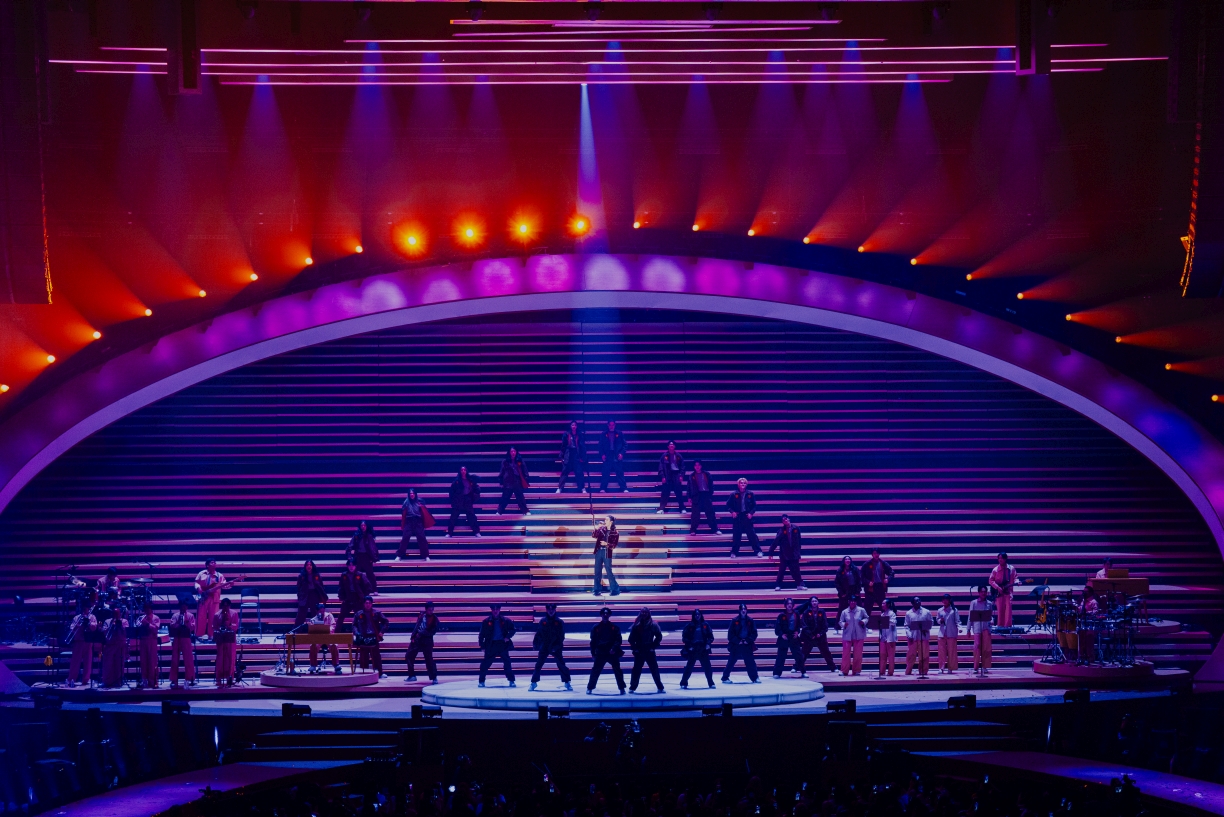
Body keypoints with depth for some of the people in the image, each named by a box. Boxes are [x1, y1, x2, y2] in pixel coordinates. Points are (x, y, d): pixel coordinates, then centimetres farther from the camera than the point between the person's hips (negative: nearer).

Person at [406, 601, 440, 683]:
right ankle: (412, 676, 19)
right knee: (408, 656, 7)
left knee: (429, 659, -9)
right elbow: (416, 626, 11)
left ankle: (434, 678, 1)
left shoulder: (434, 619, -9)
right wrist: (413, 637, 5)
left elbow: (433, 632, -16)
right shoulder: (422, 615, 5)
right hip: (417, 640, 6)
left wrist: (421, 633, -20)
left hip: (427, 642, -6)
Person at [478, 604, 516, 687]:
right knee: (486, 663, -2)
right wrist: (482, 644, -3)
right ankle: (481, 681, 8)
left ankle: (511, 680, 8)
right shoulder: (486, 621, 1)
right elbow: (482, 634, 3)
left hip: (502, 644, 1)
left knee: (507, 663, -1)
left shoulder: (505, 621, 3)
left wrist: (508, 637, -9)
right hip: (491, 645, 0)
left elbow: (512, 629, 8)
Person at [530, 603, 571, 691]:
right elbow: (539, 633, 6)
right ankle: (534, 683, 10)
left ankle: (567, 683, 8)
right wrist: (536, 643, -2)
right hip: (544, 646, 1)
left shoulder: (559, 622, -3)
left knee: (561, 665, -4)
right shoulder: (543, 621, 1)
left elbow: (561, 637, -5)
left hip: (556, 647, -1)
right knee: (538, 665, -1)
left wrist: (557, 646, -15)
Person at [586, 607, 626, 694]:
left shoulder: (614, 627, 4)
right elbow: (593, 642, 6)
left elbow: (618, 640, -1)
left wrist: (614, 648, -17)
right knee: (595, 671, -2)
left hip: (612, 653, 0)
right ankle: (590, 688, 6)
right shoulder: (596, 628, 4)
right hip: (600, 653, 0)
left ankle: (622, 689, 10)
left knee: (617, 671, 1)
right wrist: (593, 654, 3)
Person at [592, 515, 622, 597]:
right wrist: (596, 529, -14)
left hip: (607, 553, -4)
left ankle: (615, 590, 5)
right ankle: (597, 589, 13)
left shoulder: (615, 533, -3)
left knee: (608, 571, -4)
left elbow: (614, 545, -5)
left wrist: (607, 544, -21)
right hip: (598, 551, 4)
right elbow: (594, 536, 0)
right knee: (597, 571, 6)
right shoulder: (601, 528, 6)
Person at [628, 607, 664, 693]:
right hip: (639, 651, 1)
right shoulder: (636, 625, -1)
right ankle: (632, 687, 9)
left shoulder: (653, 625, -3)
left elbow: (659, 636, 2)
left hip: (650, 651, -1)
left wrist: (654, 646, -4)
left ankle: (660, 687, 7)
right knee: (636, 670, 3)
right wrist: (634, 647, -4)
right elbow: (631, 638, 4)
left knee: (655, 670, 1)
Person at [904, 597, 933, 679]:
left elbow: (931, 622, 6)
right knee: (911, 655, 0)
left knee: (924, 655, 3)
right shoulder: (909, 613, 6)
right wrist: (909, 635, -10)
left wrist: (926, 629, -12)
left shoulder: (926, 612, 6)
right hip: (913, 637, -1)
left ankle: (923, 671, 12)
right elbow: (907, 626, 3)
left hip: (924, 636, 1)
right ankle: (908, 672, 6)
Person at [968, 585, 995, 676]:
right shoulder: (973, 603, 5)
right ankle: (976, 668, -2)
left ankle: (985, 667, 7)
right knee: (977, 646, -7)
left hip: (986, 627, 2)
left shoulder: (989, 603, 9)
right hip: (977, 627, -2)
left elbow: (992, 615, 10)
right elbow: (970, 616, 4)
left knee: (986, 647, 0)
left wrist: (991, 620, -11)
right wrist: (969, 629, 1)